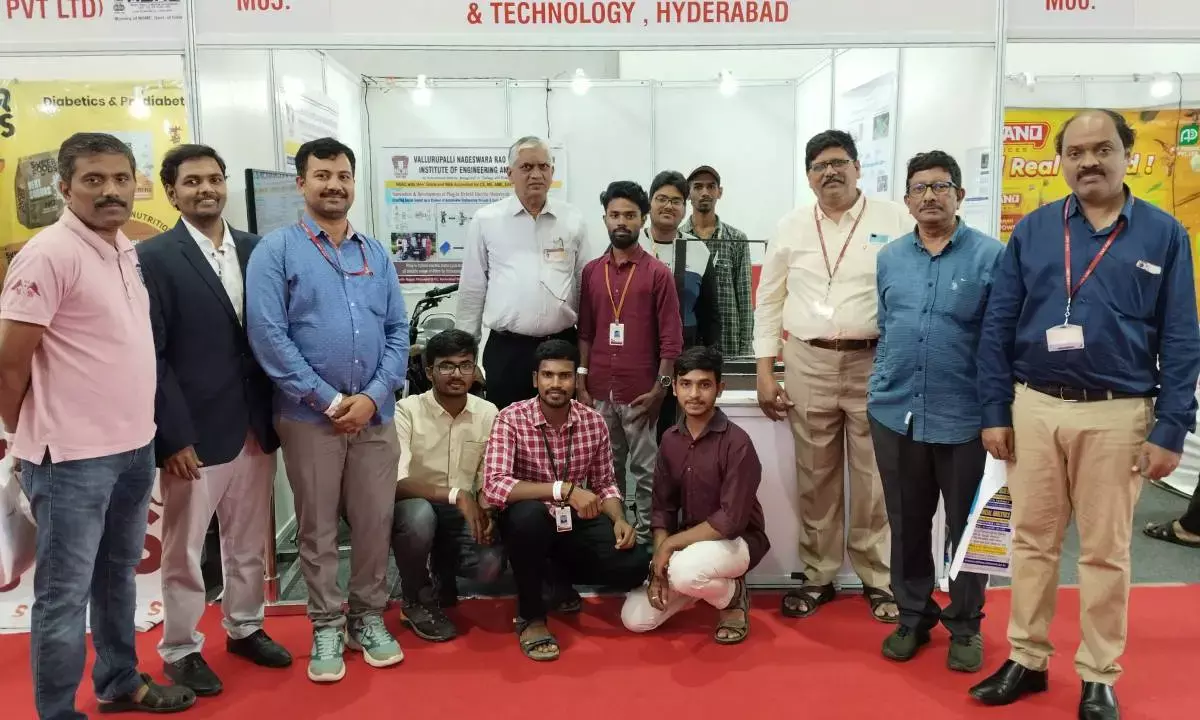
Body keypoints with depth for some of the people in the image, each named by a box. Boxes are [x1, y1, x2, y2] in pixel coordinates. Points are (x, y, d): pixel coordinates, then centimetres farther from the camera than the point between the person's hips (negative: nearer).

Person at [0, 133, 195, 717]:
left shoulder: (131, 252, 7)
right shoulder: (48, 255, -16)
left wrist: (140, 429, 14)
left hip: (134, 447, 8)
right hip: (72, 456, -7)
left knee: (118, 576, 21)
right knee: (64, 594, 6)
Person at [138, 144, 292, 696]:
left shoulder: (255, 249, 6)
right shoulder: (153, 258, -8)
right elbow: (151, 356, -11)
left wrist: (276, 414, 5)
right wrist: (174, 437, -14)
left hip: (255, 426, 5)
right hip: (195, 433, -4)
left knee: (250, 541, 17)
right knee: (183, 549, 10)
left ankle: (245, 627, 36)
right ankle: (181, 649, 28)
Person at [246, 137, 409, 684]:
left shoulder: (376, 254, 9)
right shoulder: (276, 250, -3)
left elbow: (398, 331, 6)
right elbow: (267, 335, -11)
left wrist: (373, 396, -8)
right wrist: (327, 399, -14)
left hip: (374, 413, 3)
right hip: (309, 415, -3)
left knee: (375, 521, 10)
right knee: (317, 526, 9)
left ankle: (369, 617, 27)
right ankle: (326, 626, 25)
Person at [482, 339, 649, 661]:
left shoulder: (594, 422, -4)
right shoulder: (511, 419, -17)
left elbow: (605, 484, 6)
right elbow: (494, 486, -29)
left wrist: (619, 520, -15)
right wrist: (564, 489, -35)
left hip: (576, 521, 4)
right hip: (528, 520, -4)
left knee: (635, 564, -18)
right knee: (529, 514, -39)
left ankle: (562, 577, 16)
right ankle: (530, 616, -13)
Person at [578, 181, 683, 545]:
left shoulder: (658, 273, -2)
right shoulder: (591, 271, 9)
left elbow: (671, 337, -4)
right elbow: (584, 332, 9)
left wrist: (659, 389, -9)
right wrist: (580, 383, 3)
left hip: (640, 392, -3)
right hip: (599, 390, 3)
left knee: (645, 470, 4)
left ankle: (645, 537, 14)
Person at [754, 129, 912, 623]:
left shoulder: (894, 219, 1)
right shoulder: (791, 228, 8)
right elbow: (769, 301, 9)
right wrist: (765, 373, 4)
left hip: (876, 364, -2)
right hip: (808, 364, 2)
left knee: (874, 480, 6)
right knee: (815, 478, 10)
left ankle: (878, 578, 21)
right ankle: (818, 576, 24)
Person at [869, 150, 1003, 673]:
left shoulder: (989, 256, -5)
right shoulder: (889, 258, 8)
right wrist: (880, 392, 12)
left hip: (964, 418, -3)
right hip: (895, 414, 4)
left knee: (966, 526, 11)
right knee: (906, 523, 14)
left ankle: (965, 625, 28)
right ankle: (913, 615, 30)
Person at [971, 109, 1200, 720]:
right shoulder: (1031, 230, 4)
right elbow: (997, 326, 4)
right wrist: (995, 412, 0)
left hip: (1117, 415, -1)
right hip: (1034, 408, 2)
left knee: (1105, 551, 9)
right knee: (1032, 541, 11)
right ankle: (1026, 660, 26)